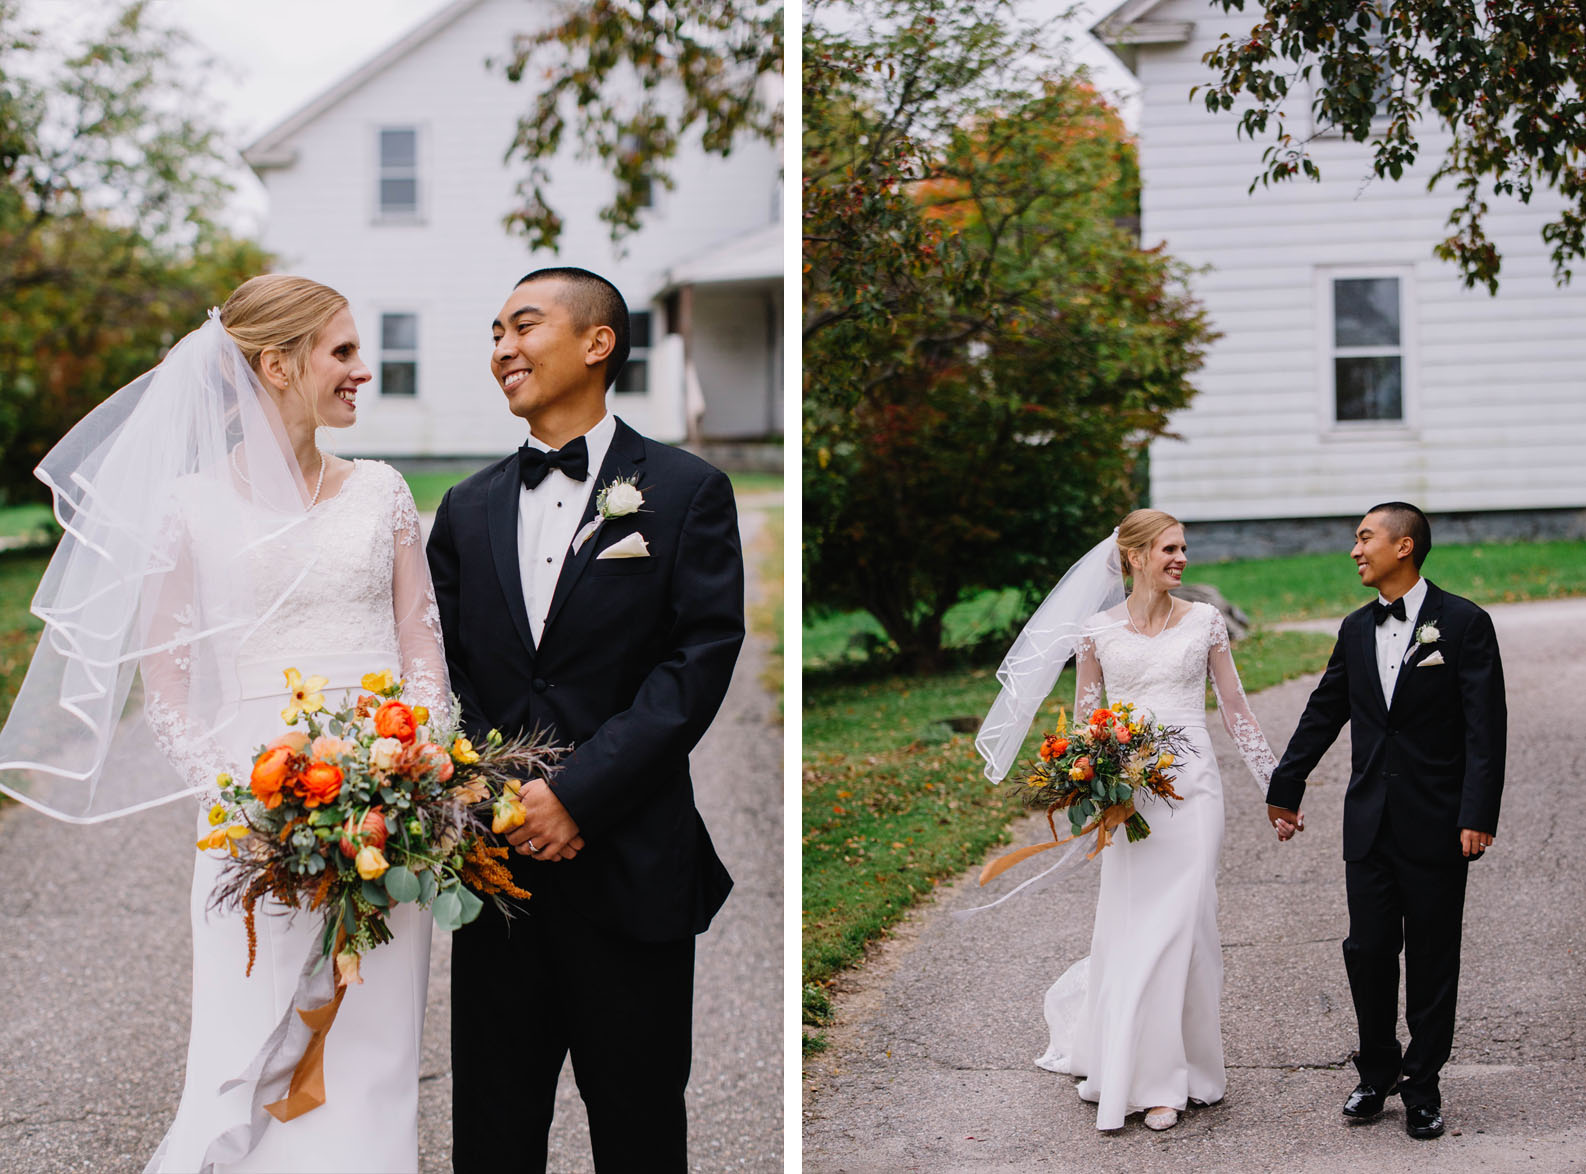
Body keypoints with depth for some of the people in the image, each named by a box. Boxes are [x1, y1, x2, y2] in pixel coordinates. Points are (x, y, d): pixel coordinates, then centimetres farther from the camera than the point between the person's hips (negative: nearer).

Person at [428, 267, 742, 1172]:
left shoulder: (686, 492, -1)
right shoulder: (471, 508, 13)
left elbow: (700, 661, -9)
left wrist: (579, 795, -16)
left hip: (630, 873, -4)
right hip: (496, 859, 4)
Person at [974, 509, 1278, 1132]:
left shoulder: (1205, 622, 5)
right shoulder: (1098, 630, 4)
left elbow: (1235, 709, 9)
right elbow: (1084, 720, 11)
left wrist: (1276, 787, 8)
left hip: (1191, 784, 0)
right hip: (1126, 793, 0)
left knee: (1180, 924, -2)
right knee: (1130, 928, 1)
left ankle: (1164, 1077, 8)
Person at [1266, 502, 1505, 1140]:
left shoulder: (1464, 623, -7)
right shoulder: (1356, 629, 9)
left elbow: (1485, 727, -11)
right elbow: (1323, 713, 18)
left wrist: (1478, 815, -18)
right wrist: (1285, 789, 22)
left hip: (1436, 824, -4)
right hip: (1370, 821, 4)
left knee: (1432, 961, 5)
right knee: (1368, 951, 6)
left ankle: (1422, 1088, 16)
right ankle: (1377, 1073, 22)